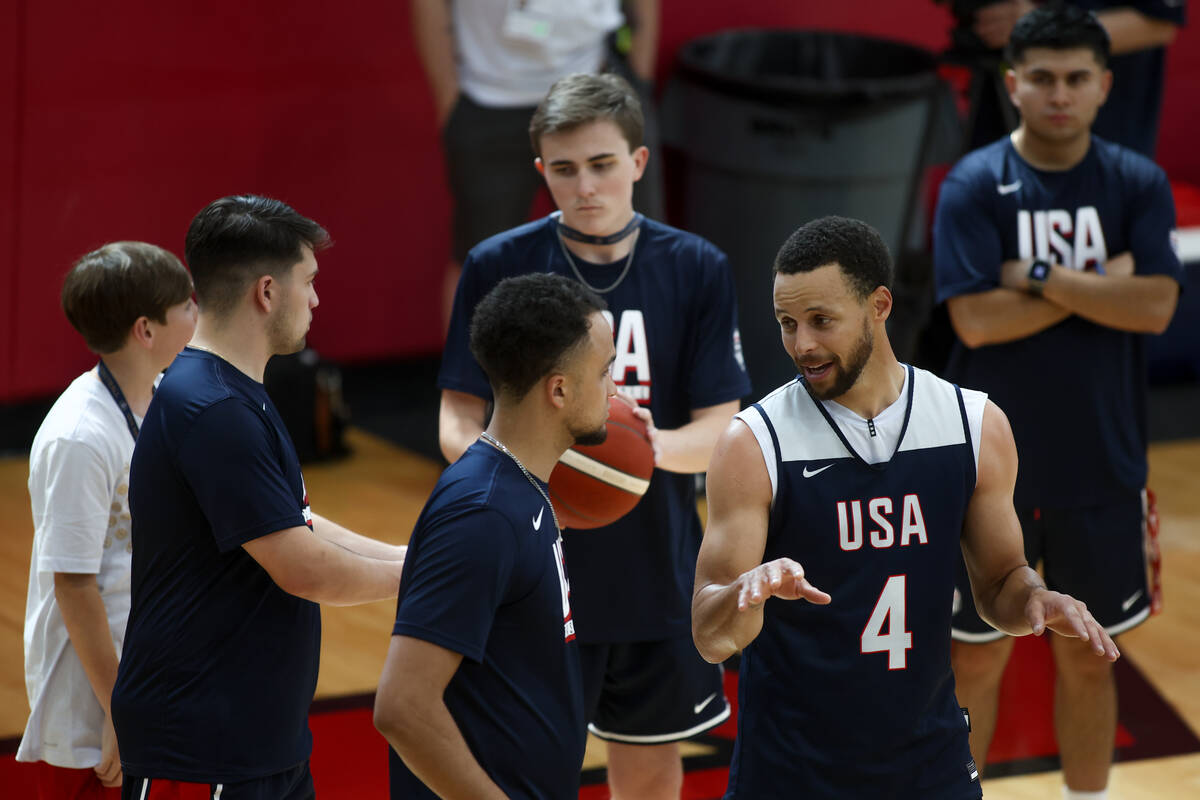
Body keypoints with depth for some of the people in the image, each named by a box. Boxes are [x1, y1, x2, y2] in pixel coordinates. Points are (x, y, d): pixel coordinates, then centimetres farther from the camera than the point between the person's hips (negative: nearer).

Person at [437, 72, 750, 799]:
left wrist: (655, 445, -29)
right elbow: (457, 414, -4)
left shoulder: (697, 269, -3)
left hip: (656, 569, 2)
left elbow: (721, 431, -6)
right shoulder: (499, 267, -5)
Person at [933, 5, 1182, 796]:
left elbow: (1154, 307, -14)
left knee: (1087, 657, 13)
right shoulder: (974, 186, -8)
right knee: (977, 655, 8)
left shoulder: (1138, 184, -1)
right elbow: (977, 319, -18)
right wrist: (1099, 285, -14)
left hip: (1102, 466, 2)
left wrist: (1040, 277, -17)